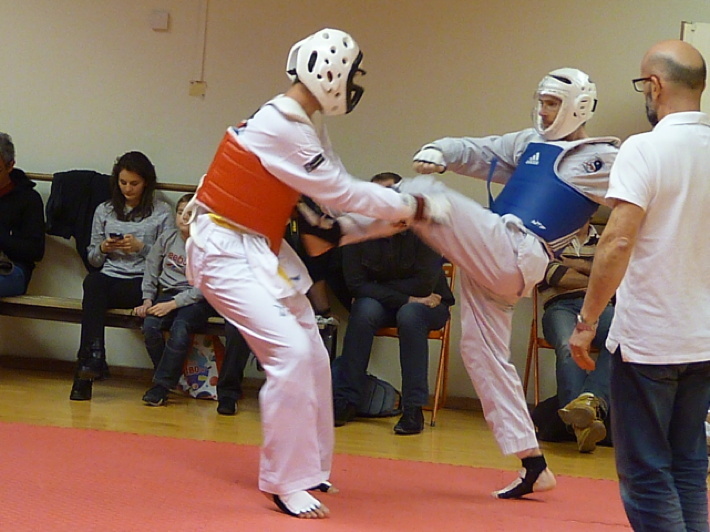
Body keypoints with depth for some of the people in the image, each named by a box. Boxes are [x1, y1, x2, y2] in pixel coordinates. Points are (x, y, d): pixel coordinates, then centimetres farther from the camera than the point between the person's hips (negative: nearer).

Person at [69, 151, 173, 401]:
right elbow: (92, 258, 21)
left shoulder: (162, 212, 9)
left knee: (94, 288, -34)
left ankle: (89, 360, -35)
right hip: (109, 277, 3)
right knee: (92, 281, -34)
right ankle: (94, 361, -43)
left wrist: (141, 247, -9)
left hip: (142, 283, -3)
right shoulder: (104, 211, 20)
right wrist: (103, 248, 0)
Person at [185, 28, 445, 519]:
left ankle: (309, 470, 27)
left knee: (313, 357, 11)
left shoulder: (306, 125, 7)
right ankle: (288, 483, -10)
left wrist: (395, 217, -3)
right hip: (226, 250, -10)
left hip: (262, 250, 10)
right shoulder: (278, 127, -24)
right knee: (291, 352, -20)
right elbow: (342, 192, -18)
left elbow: (332, 190, 6)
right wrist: (417, 207, -11)